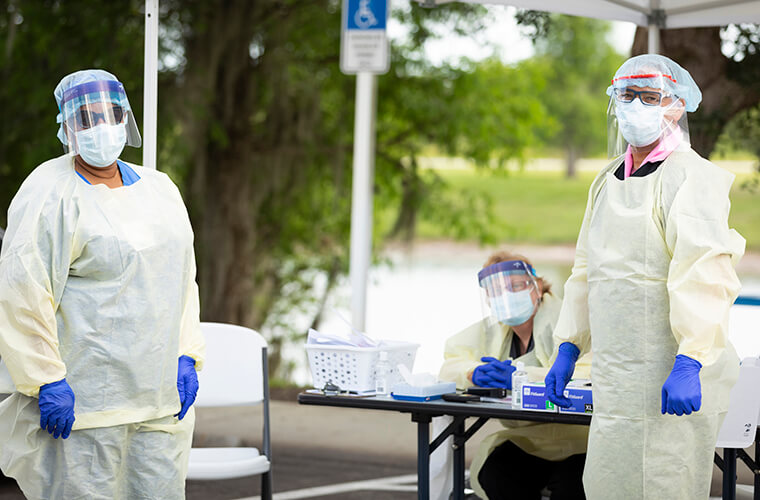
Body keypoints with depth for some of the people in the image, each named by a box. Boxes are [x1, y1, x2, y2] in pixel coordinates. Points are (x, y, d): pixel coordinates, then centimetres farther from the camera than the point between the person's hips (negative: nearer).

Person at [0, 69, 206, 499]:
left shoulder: (161, 190, 15)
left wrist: (187, 357, 11)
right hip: (81, 400, -7)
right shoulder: (51, 194, -8)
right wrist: (46, 380, -17)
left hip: (161, 398, 7)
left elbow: (182, 280, 22)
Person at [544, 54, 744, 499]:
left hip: (674, 384, -9)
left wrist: (688, 364, -30)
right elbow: (587, 272, 26)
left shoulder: (689, 176, -10)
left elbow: (705, 274, -21)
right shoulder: (608, 183, 19)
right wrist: (568, 348, 19)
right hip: (618, 386, 9)